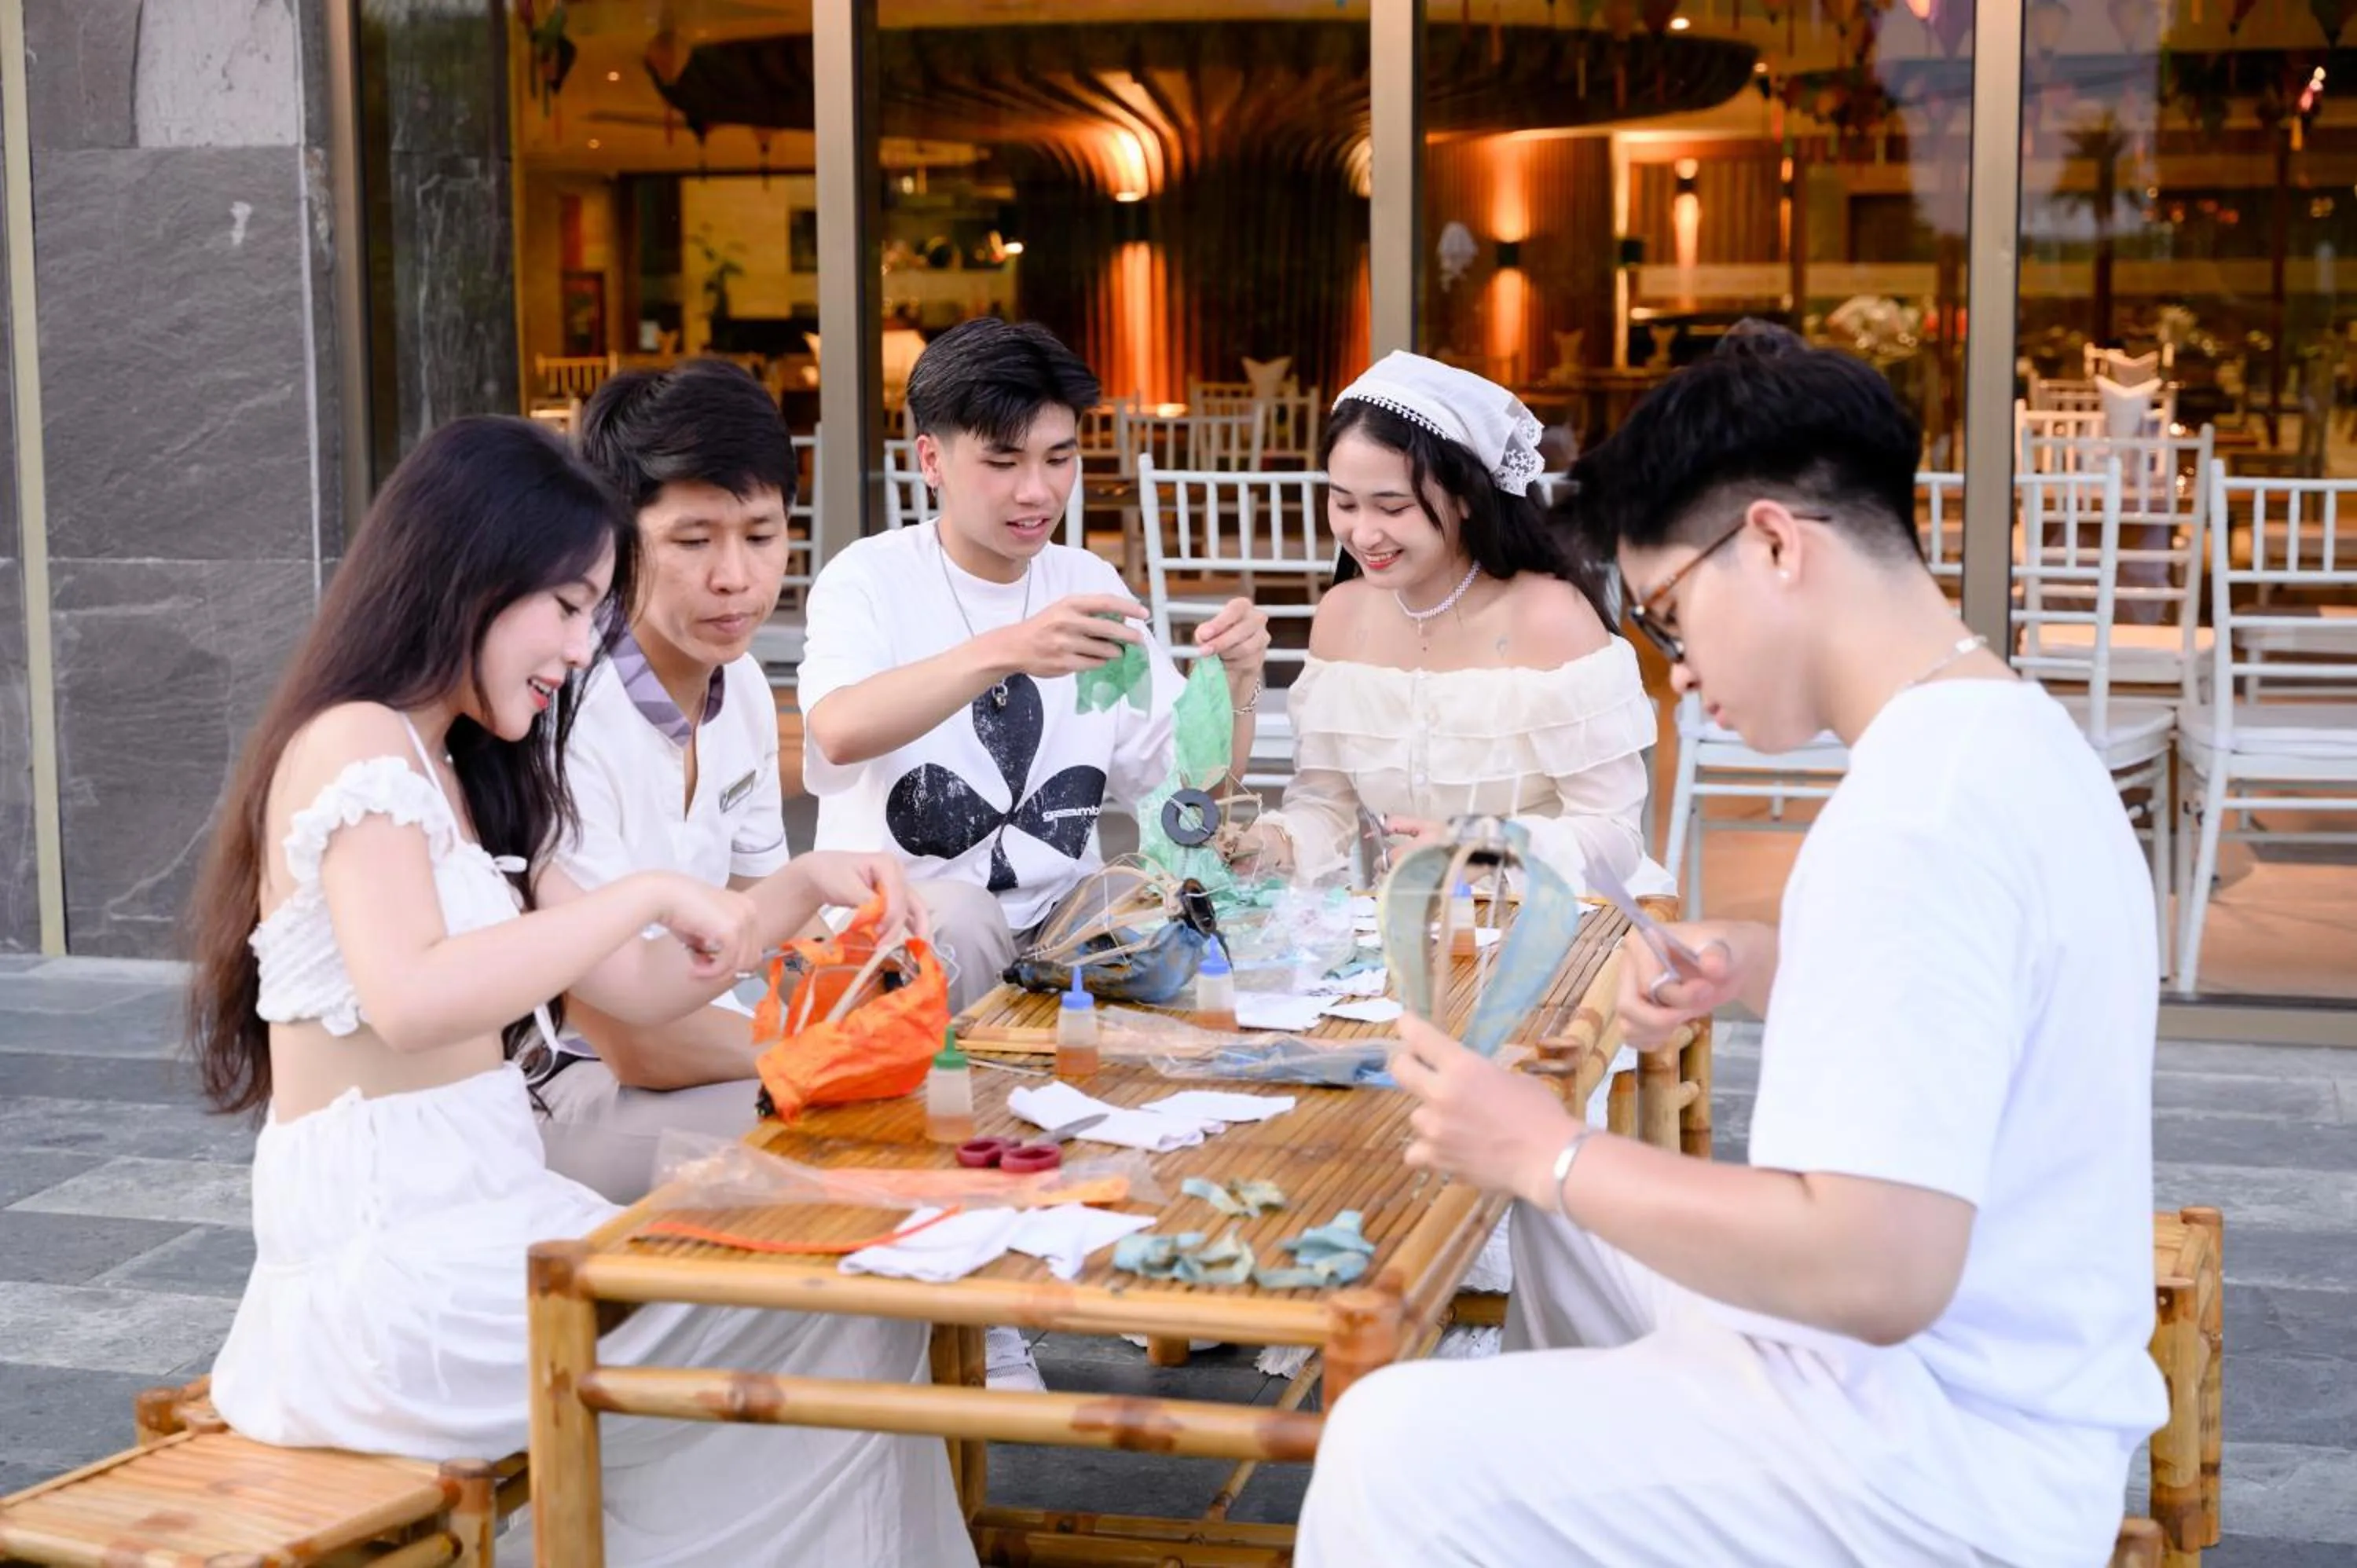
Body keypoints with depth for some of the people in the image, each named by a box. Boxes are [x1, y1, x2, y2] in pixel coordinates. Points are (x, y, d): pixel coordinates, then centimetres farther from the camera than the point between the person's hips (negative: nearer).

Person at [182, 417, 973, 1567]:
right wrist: (646, 893, -23)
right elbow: (407, 998, -29)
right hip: (387, 1254, -9)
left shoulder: (456, 777, 17)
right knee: (831, 1320, -10)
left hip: (480, 1212, 9)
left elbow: (637, 987, 18)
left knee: (848, 1301, -2)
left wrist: (804, 891, 7)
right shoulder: (355, 745, -12)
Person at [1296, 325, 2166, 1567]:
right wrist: (1760, 968, 6)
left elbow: (1878, 1268, -31)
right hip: (1985, 1381, 10)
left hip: (1945, 1463, -10)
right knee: (1573, 1209, 24)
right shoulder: (2011, 733, 7)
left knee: (1396, 1451, -16)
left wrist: (1551, 1154, -20)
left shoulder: (1914, 811, -25)